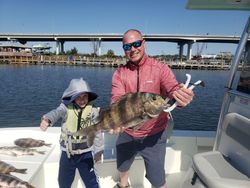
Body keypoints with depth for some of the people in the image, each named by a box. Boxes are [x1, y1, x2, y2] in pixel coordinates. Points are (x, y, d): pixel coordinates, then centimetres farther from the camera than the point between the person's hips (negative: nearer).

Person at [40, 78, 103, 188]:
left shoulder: (93, 111, -10)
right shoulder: (66, 107, -12)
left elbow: (97, 132, -4)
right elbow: (56, 113, -34)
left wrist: (98, 151, 2)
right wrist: (47, 119, -57)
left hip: (85, 154, -1)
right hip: (67, 153, 1)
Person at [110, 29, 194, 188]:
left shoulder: (161, 68, -12)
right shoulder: (119, 73, -6)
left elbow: (172, 89, -26)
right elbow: (117, 99, -17)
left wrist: (180, 97, -51)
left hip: (154, 135, -3)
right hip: (127, 133, 3)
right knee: (122, 167, 26)